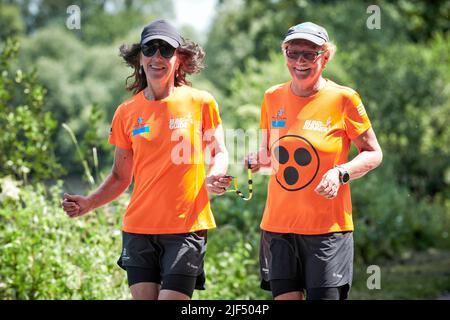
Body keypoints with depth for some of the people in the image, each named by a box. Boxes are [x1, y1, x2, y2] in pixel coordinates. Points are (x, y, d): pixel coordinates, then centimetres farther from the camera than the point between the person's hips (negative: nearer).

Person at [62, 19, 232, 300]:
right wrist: (89, 203, -4)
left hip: (187, 227, -3)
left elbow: (219, 153, 8)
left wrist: (214, 178, -15)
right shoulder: (127, 113, 6)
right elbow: (121, 176, 12)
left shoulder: (201, 103, -2)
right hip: (139, 227, 3)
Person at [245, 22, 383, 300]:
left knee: (324, 296, -8)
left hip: (328, 226, -4)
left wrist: (341, 173, -15)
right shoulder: (273, 97, 8)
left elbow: (373, 154, 2)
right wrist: (255, 160, -1)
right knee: (285, 297, 2)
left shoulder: (343, 99, -4)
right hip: (279, 224, 4)